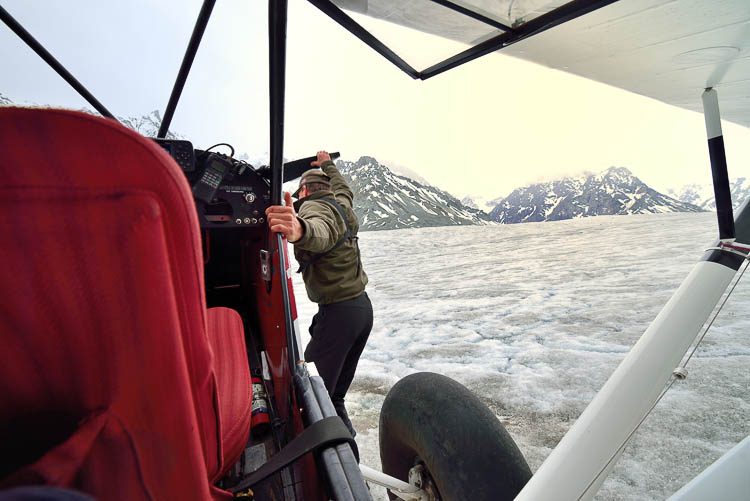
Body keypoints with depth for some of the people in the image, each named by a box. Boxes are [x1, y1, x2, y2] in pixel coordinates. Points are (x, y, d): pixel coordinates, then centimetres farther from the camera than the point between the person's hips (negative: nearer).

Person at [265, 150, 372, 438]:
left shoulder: (313, 206, -13)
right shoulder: (341, 204, 11)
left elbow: (322, 231, -39)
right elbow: (342, 188, 37)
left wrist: (301, 230, -61)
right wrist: (328, 165, 52)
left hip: (337, 312, -9)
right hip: (363, 306, 9)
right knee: (337, 389, 23)